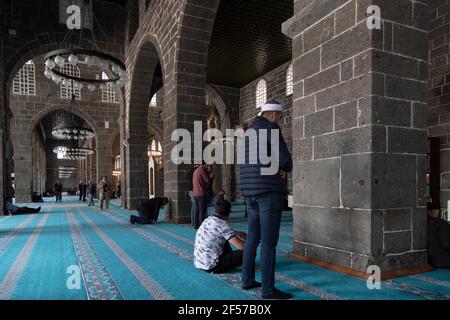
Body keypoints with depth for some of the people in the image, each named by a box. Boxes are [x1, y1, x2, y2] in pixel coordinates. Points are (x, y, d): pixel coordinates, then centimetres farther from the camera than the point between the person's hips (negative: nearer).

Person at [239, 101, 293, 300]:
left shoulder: (248, 132, 20)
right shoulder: (271, 128, -7)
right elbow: (285, 160, -13)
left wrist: (280, 169, 9)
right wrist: (286, 169, 12)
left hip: (250, 191, 9)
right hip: (269, 190, -9)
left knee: (253, 237, 15)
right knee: (269, 240, -5)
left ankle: (247, 280, 22)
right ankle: (269, 289, 1)